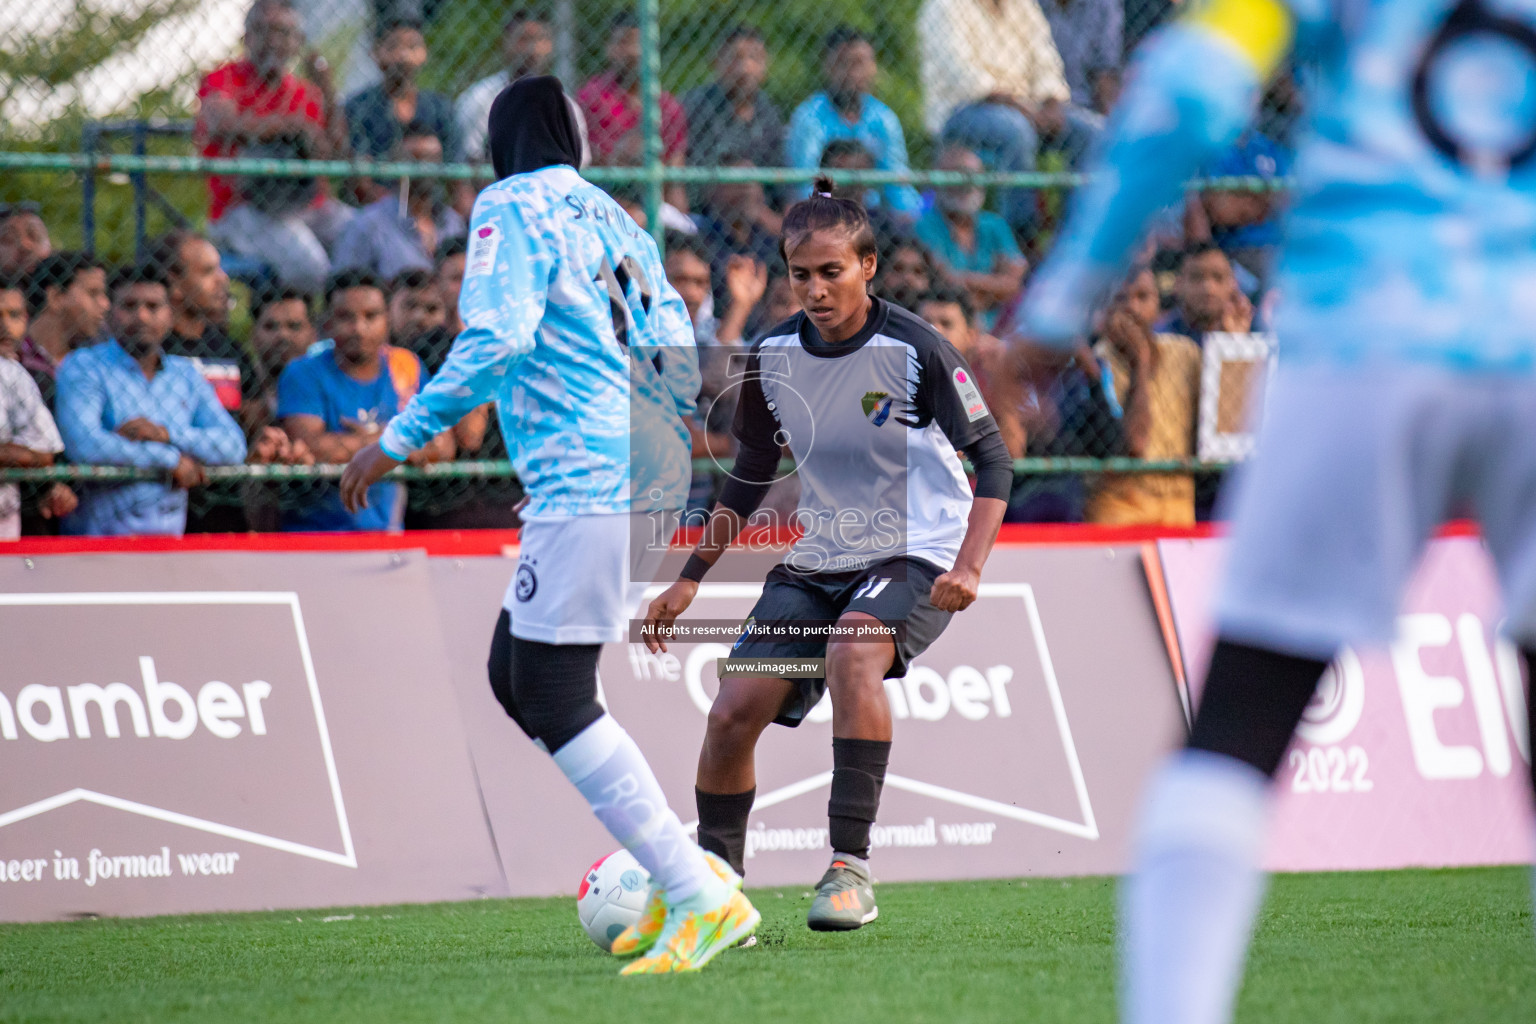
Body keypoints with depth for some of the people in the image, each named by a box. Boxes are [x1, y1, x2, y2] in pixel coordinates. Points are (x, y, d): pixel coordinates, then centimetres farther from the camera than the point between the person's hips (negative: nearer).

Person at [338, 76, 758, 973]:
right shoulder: (612, 219, 20)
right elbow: (680, 354, 20)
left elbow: (497, 338, -17)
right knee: (515, 674, 16)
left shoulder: (513, 208, -4)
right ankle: (677, 869, 11)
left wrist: (399, 440, -12)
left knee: (555, 699, -9)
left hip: (587, 486, -9)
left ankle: (702, 899, -15)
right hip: (649, 481, 9)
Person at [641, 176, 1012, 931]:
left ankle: (851, 870, -34)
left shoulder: (914, 351, -15)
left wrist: (969, 567, -26)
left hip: (914, 557, -5)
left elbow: (992, 459, -12)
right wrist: (690, 578, 11)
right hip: (817, 561, 5)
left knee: (852, 652, -36)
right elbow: (750, 479, 15)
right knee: (732, 713, -8)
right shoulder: (773, 356, 0)